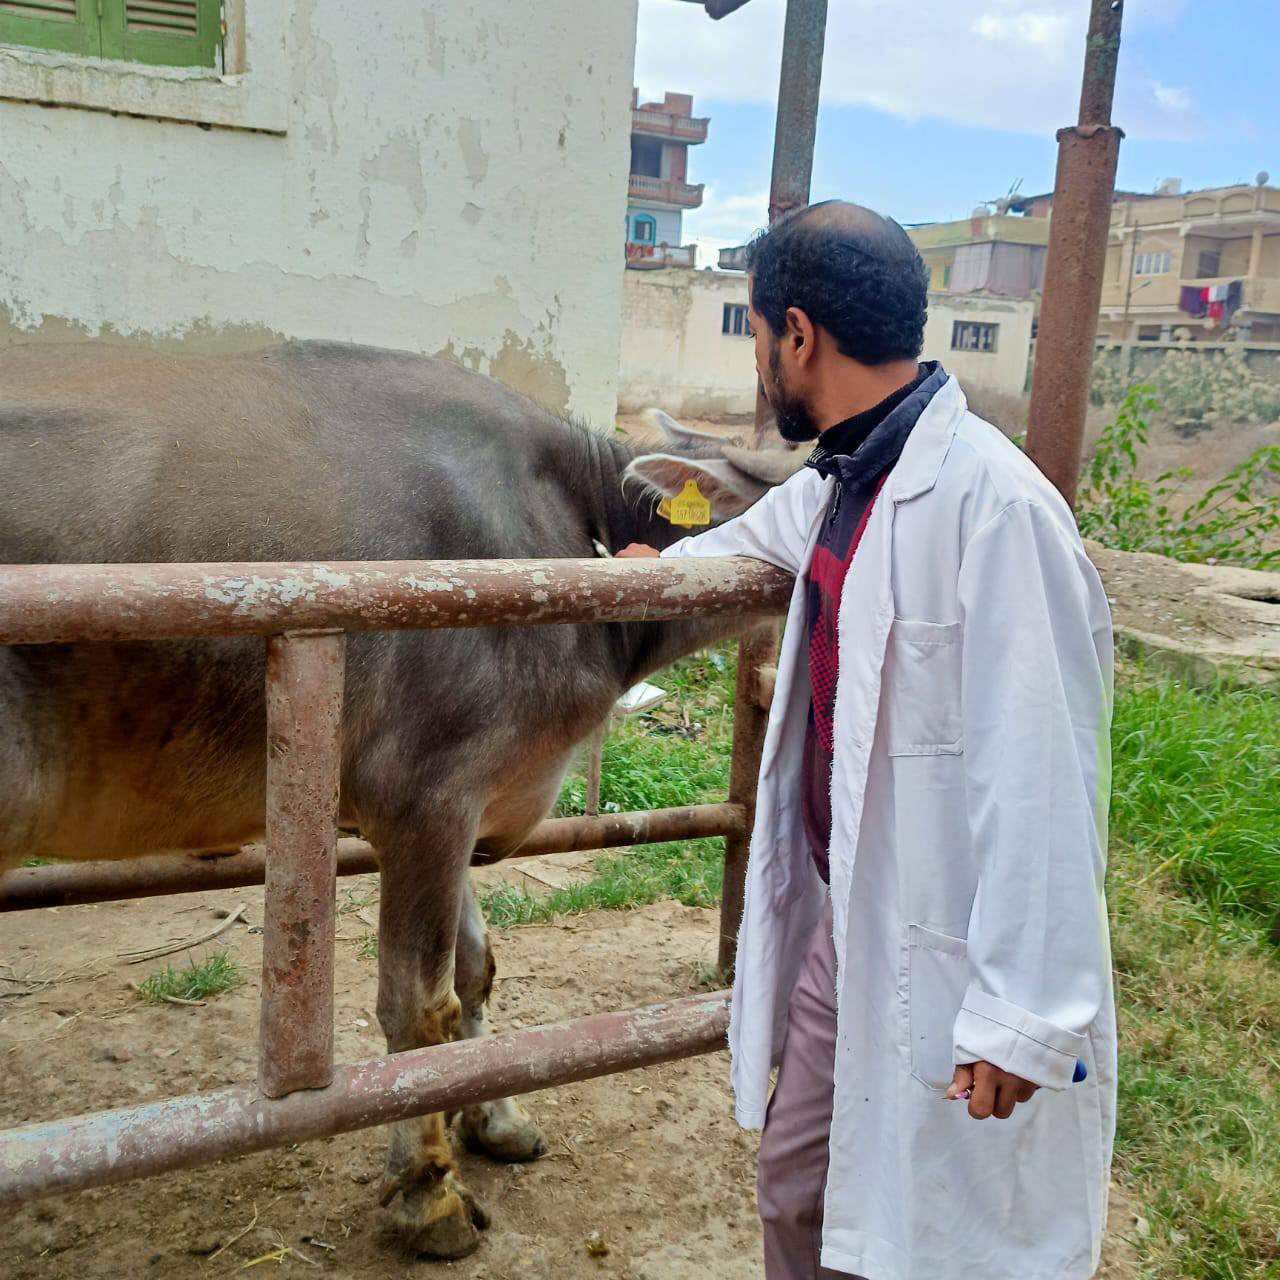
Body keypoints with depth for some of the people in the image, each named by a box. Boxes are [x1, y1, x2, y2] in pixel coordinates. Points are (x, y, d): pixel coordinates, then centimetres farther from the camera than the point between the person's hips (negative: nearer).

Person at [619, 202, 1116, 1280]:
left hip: (950, 964, -8)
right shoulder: (836, 485, 6)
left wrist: (1022, 1016, -21)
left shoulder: (993, 502, -23)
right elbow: (768, 530, 31)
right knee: (798, 1193, 21)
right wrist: (668, 560, 50)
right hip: (844, 930, 8)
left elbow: (1041, 775, -24)